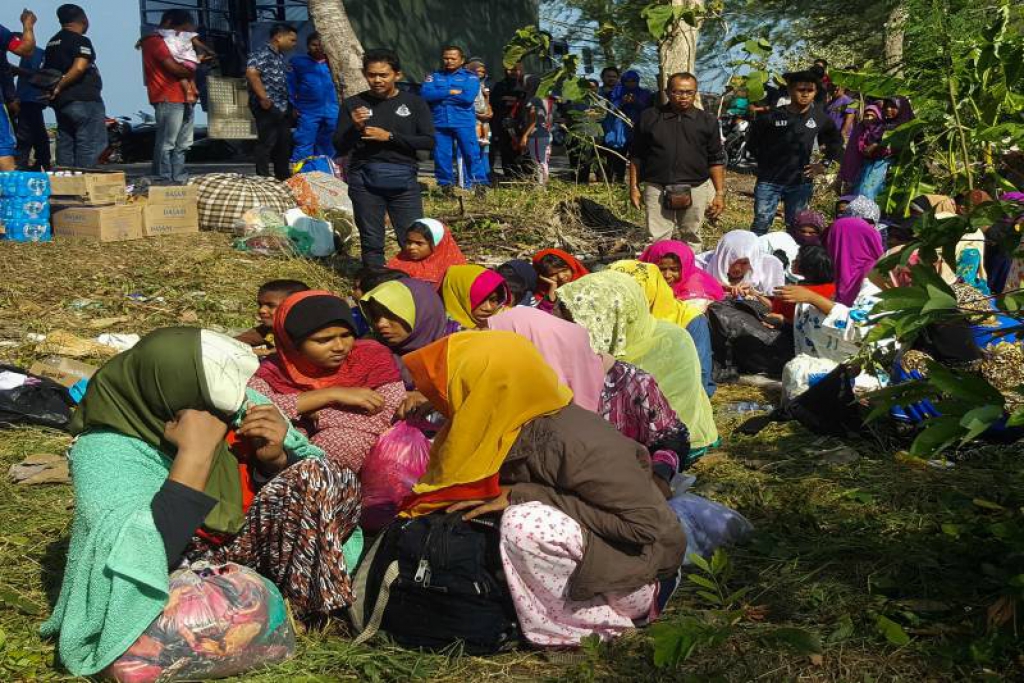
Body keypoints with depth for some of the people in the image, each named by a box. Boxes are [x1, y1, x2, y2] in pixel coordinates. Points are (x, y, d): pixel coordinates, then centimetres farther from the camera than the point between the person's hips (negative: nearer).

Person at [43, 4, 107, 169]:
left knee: (65, 145, 10)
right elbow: (79, 67, -23)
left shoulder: (52, 42, 17)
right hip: (84, 100, -8)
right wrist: (59, 87, -16)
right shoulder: (81, 41, -9)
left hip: (61, 102, 8)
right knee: (89, 145, -6)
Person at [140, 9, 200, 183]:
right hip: (168, 99, -10)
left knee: (182, 145, 10)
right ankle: (164, 182, -11)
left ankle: (179, 180, 14)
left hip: (185, 99, 10)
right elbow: (174, 67, -16)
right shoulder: (155, 41, -5)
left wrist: (189, 88, 2)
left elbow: (184, 68, 19)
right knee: (166, 143, -10)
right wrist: (191, 72, 2)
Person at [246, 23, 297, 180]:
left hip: (282, 108, 10)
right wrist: (264, 98, -24)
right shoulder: (262, 53, -11)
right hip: (268, 107, -10)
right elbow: (251, 73, -25)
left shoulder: (280, 56, 19)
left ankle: (283, 178, 23)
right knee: (266, 143, -6)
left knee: (284, 143, 13)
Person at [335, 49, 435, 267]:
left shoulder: (414, 103, 6)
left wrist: (390, 136, -10)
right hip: (365, 179, 1)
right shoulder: (353, 104, 7)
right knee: (371, 242, 4)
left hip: (403, 179, 0)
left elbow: (429, 142, -3)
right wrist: (354, 127, -14)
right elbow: (340, 148, 6)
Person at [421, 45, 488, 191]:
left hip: (464, 123, -2)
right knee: (441, 156, 4)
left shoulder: (470, 77, 6)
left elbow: (468, 97, -11)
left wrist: (440, 96, -4)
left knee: (472, 155, -5)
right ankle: (446, 187, 14)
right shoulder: (434, 77, 13)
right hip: (440, 124, 3)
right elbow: (425, 94, -5)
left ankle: (480, 186, 0)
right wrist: (451, 92, -9)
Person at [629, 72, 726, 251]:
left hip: (696, 190, 1)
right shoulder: (649, 118, 3)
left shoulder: (707, 121, 5)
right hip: (657, 189, -1)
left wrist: (720, 193, 1)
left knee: (692, 239, 11)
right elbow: (636, 156, 8)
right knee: (657, 240, -2)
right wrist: (634, 187, 4)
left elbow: (716, 160, 7)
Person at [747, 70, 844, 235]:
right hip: (769, 181, -2)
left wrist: (825, 164, 11)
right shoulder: (773, 116, -8)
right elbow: (753, 141, 7)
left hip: (801, 183, 2)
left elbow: (836, 140, 19)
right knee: (761, 224, -3)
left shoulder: (820, 118, 0)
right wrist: (763, 161, 2)